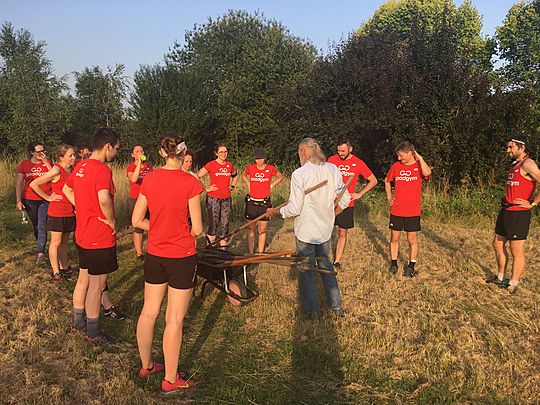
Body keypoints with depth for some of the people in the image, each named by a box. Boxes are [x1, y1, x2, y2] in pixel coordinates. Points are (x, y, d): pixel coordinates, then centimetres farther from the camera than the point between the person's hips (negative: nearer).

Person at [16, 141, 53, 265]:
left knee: (42, 226, -10)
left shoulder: (47, 163, 2)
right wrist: (18, 201, -6)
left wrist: (46, 163, -16)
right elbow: (19, 184, 1)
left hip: (45, 200, -1)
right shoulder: (24, 164, 1)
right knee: (36, 227, 13)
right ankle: (42, 249, 28)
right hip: (29, 200, 2)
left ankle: (40, 254, -10)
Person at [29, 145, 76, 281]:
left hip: (69, 212, 7)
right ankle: (56, 272, 10)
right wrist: (48, 197, -9)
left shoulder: (70, 170, 7)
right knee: (56, 242, 2)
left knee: (64, 241, 15)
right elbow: (33, 184, -14)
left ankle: (64, 268, 26)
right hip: (57, 212, -7)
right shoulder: (56, 170, -14)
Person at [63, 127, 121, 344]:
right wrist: (112, 221, -21)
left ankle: (78, 322, 37)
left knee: (83, 279, 21)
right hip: (100, 238, -9)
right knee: (97, 285, 4)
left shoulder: (80, 166, 6)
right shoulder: (102, 169, -22)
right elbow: (104, 199, -38)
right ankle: (92, 332, 17)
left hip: (83, 234, 9)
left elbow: (67, 190, 22)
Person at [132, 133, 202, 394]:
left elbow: (137, 221, 2)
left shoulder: (149, 179, -2)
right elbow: (197, 229, -12)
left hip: (154, 255, 5)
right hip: (182, 257, -5)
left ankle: (146, 366, 37)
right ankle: (170, 380, 19)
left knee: (148, 312, 18)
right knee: (174, 320, 6)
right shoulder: (190, 182, -15)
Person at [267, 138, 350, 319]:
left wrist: (274, 212, -2)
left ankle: (312, 310, 23)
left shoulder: (299, 174, -18)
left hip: (305, 231, -5)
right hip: (326, 229, 6)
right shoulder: (333, 170, -2)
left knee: (306, 270, 11)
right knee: (325, 264, 22)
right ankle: (336, 306, 31)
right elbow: (344, 199, 5)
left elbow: (294, 209, -19)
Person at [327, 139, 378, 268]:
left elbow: (373, 180, 4)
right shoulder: (332, 159, -2)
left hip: (346, 204, 0)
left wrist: (359, 194, -2)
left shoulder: (358, 163, -4)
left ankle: (337, 261, 19)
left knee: (342, 233, 8)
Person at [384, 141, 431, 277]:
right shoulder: (396, 166, 4)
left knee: (412, 239, 6)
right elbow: (387, 181, 20)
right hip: (396, 210, 3)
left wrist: (419, 157, -18)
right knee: (394, 237, 9)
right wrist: (389, 196, 7)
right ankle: (393, 263, 24)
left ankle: (411, 266, 19)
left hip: (413, 211, -3)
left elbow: (427, 173, -30)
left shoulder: (419, 166, -5)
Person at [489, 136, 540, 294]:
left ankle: (513, 285, 10)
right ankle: (501, 278, 30)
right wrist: (506, 199, 14)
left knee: (516, 252, 0)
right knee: (498, 244, 16)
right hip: (505, 212, 10)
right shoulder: (514, 165, 15)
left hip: (519, 214, -10)